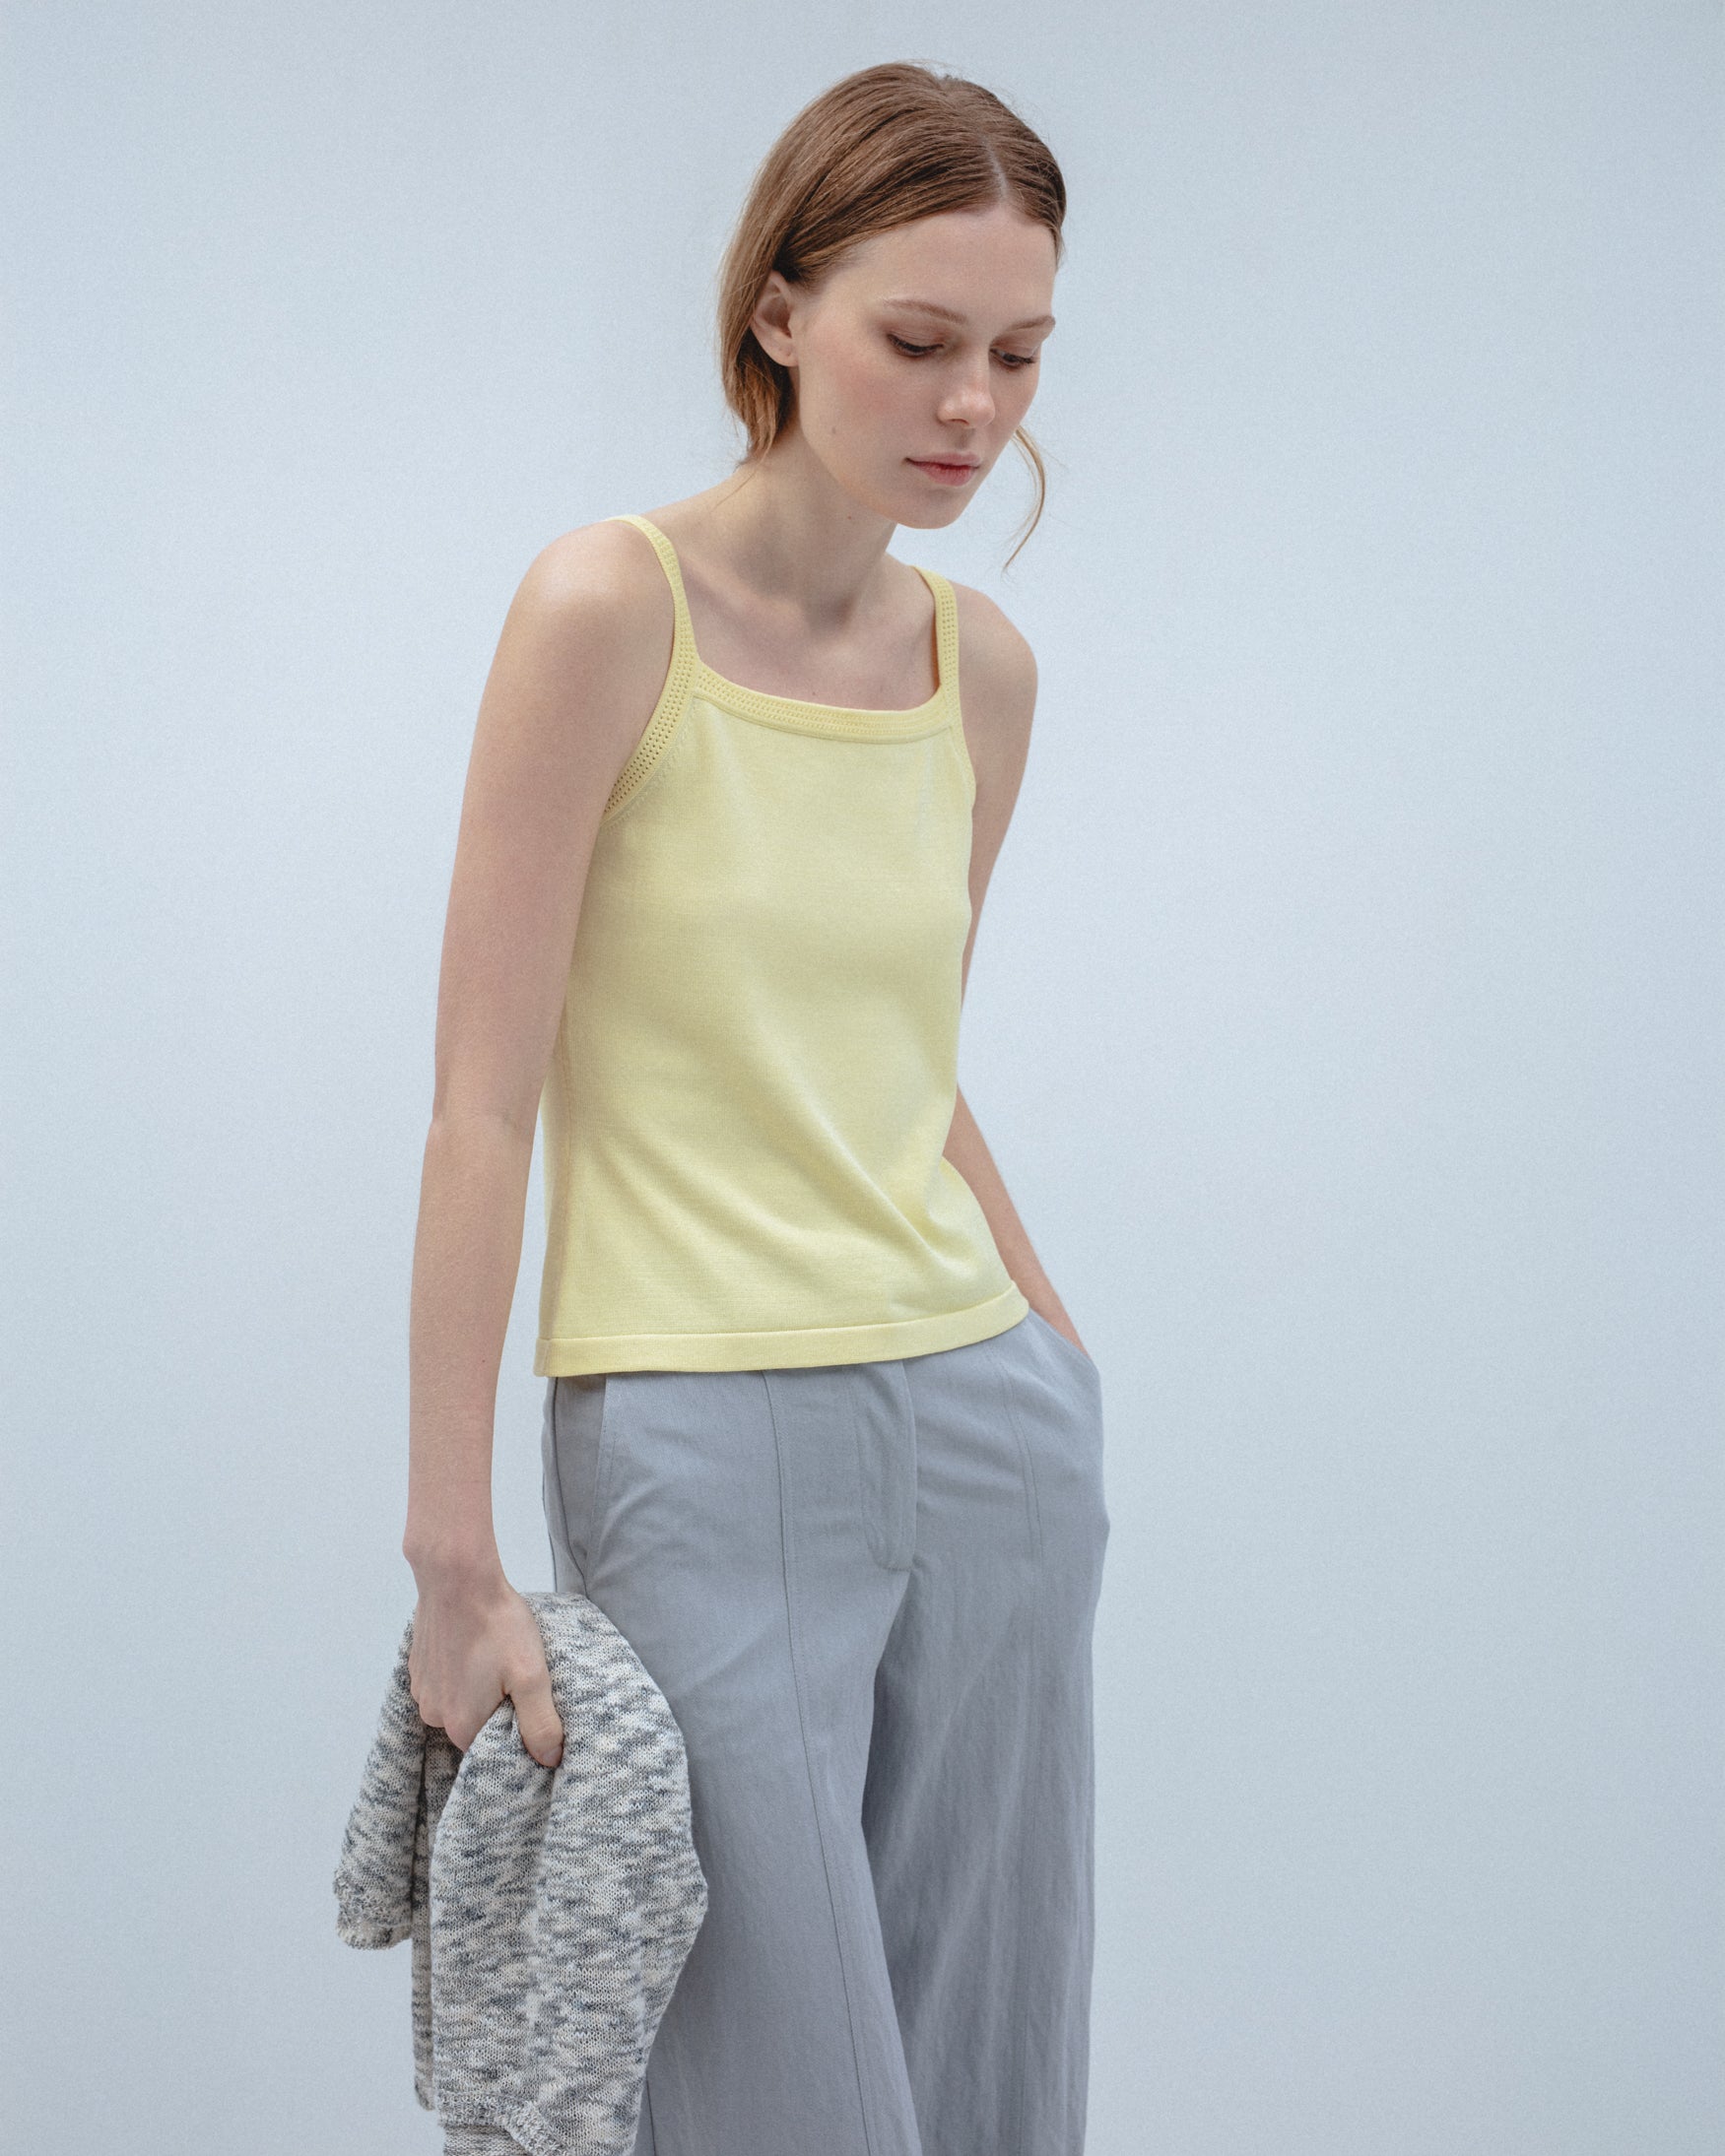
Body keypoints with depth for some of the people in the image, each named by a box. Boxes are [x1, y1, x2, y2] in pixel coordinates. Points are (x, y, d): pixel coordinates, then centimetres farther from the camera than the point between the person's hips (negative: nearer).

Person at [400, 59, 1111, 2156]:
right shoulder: (612, 605, -11)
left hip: (982, 1429, 6)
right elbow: (482, 1106, -13)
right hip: (707, 1443, -6)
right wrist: (454, 1556, -14)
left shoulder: (981, 661, 7)